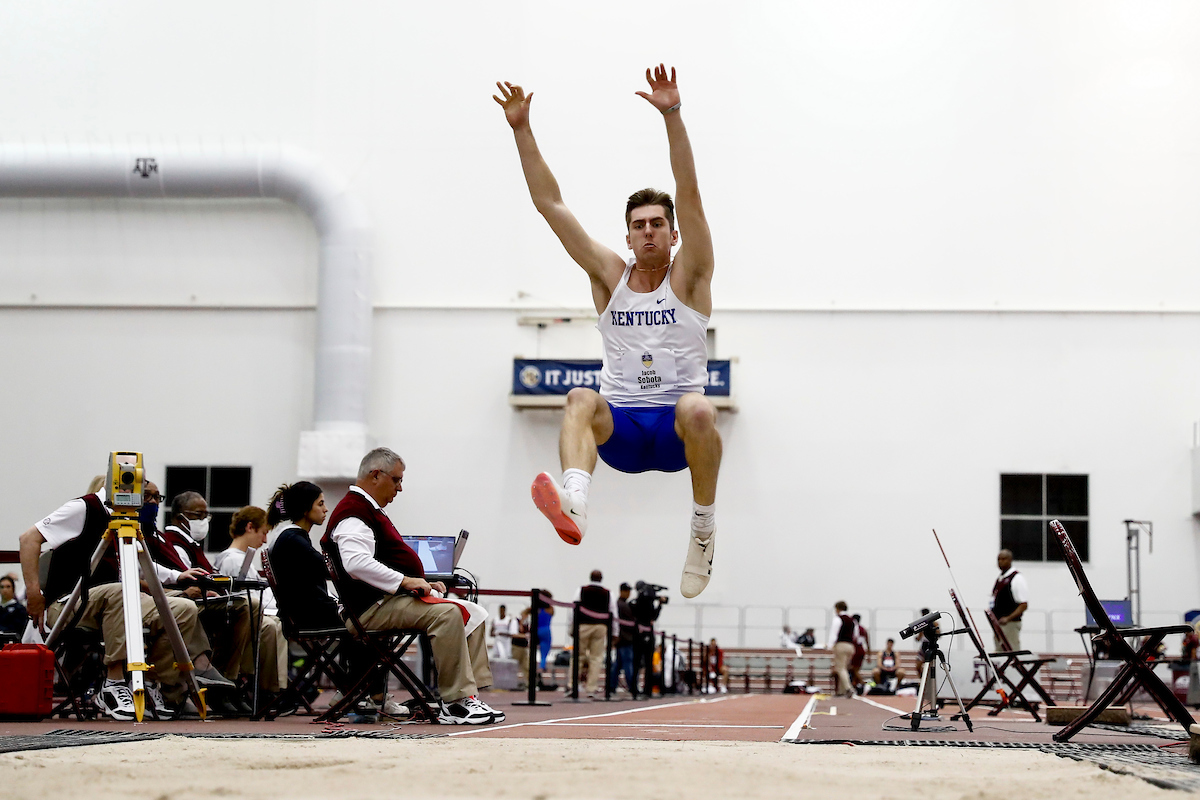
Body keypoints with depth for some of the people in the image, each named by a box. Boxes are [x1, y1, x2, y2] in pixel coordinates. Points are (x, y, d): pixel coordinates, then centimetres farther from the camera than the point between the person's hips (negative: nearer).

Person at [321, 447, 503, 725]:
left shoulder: (370, 511, 24)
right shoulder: (353, 513, -11)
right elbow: (356, 563, -28)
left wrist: (424, 583, 14)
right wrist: (405, 581, -27)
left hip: (392, 598, 11)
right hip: (374, 607, -11)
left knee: (473, 614, 5)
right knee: (447, 613, -30)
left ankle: (470, 694, -4)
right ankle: (455, 703, -28)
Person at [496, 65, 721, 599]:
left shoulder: (689, 278, 4)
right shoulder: (609, 275, 12)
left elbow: (689, 195, -11)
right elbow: (551, 205, 6)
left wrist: (672, 116, -22)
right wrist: (522, 130, -2)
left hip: (677, 431, -2)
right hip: (620, 431, 2)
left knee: (698, 410, -37)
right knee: (581, 400, -31)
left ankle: (703, 528, -19)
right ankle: (573, 505, -58)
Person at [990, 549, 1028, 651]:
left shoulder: (1017, 578, -8)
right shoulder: (999, 579, 17)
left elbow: (1024, 605, -14)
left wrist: (1008, 618, -24)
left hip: (1011, 624, -8)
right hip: (997, 624, 8)